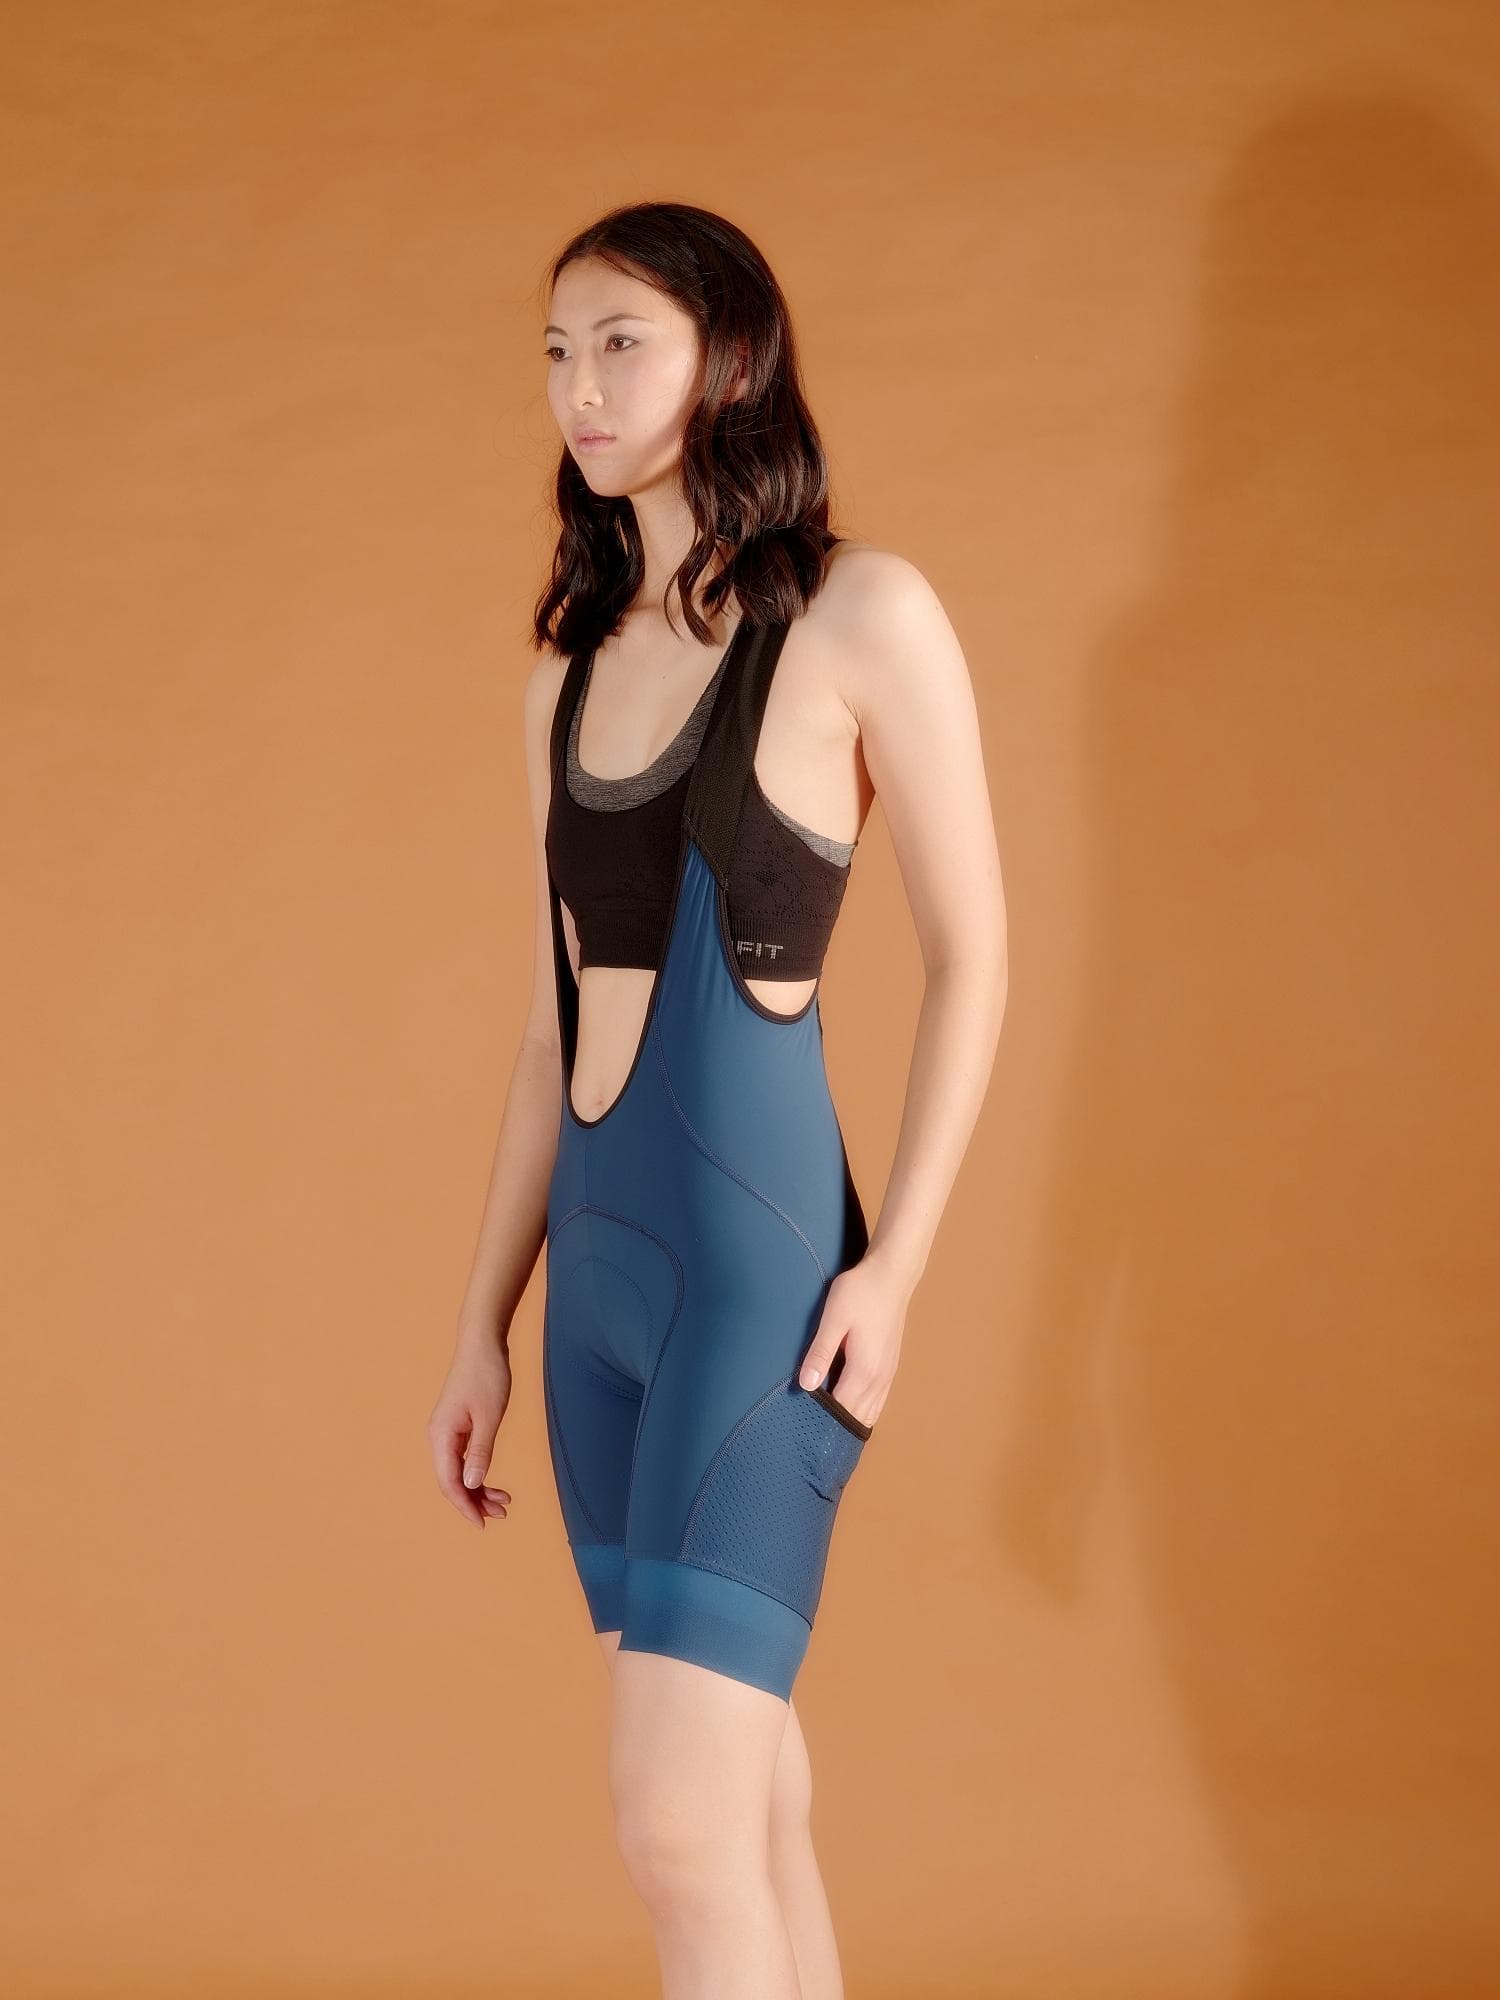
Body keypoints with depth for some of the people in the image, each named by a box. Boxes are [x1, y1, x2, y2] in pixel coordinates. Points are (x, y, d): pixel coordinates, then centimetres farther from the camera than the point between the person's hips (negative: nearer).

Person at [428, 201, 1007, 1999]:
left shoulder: (862, 618, -4)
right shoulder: (574, 662, 14)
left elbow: (969, 953, -4)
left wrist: (895, 1267, -13)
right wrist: (486, 1324, 15)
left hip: (760, 1256, -7)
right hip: (601, 1263, 7)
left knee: (679, 1828, -13)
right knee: (752, 1806, 12)